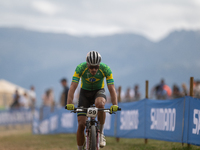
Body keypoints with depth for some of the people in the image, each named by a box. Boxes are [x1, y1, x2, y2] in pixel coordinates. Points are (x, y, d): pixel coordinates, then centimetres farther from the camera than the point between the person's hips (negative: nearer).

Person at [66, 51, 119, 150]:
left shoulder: (105, 69, -26)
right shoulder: (80, 68, -27)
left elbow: (111, 88, -29)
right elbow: (73, 87, -32)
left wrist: (115, 105, -43)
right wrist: (69, 103, -45)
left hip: (99, 91, -1)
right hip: (85, 92, 1)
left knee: (100, 104, -38)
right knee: (81, 124, -10)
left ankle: (101, 133, -19)